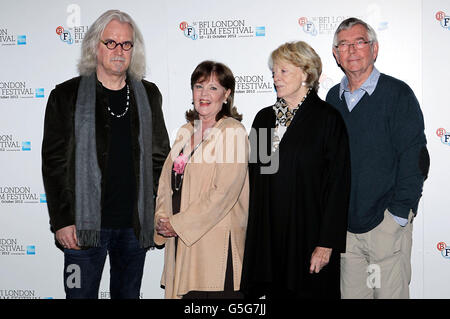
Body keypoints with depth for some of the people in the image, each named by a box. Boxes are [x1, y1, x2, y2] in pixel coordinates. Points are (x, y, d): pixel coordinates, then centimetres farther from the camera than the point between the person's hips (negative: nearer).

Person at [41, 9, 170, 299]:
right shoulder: (67, 95, 0)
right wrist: (62, 221, -9)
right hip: (85, 224, -3)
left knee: (129, 293, 14)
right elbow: (53, 163, -2)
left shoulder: (148, 95, 9)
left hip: (136, 225, 3)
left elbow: (160, 156, 13)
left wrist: (160, 215, 6)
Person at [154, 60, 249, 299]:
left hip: (216, 245, -6)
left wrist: (179, 224, -13)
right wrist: (162, 220, -1)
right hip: (181, 243, 6)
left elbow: (224, 192, -14)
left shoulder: (233, 132, -6)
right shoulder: (185, 132, 16)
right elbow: (166, 183, 16)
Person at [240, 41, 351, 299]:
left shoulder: (328, 118, -7)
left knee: (309, 291, 4)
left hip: (309, 236, -4)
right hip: (268, 236, 5)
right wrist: (255, 234, 9)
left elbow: (338, 184, -10)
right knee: (276, 292, 10)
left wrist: (327, 243, -14)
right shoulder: (264, 118, 10)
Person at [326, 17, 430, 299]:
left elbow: (415, 159, -10)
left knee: (390, 293, 2)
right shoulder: (333, 98, 9)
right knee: (351, 293, 11)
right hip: (345, 223, 5)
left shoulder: (398, 94, -7)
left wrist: (398, 215, -13)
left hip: (386, 222, -5)